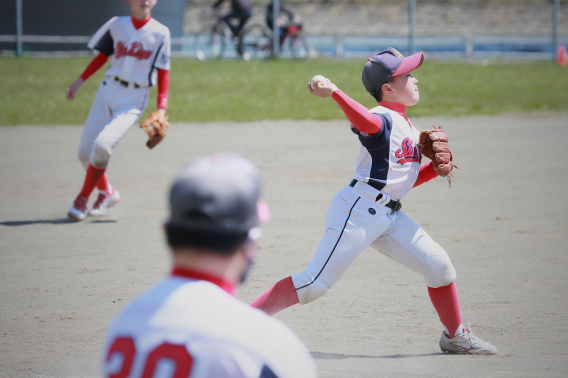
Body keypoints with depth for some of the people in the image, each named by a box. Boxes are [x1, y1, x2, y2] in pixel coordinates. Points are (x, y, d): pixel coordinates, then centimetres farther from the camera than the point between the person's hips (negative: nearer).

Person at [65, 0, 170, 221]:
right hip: (108, 89, 4)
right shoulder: (117, 25, 5)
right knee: (85, 152, 0)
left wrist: (162, 108, -10)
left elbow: (163, 73, -2)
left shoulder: (160, 33, -3)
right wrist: (80, 81, 14)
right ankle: (107, 193, 26)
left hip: (133, 101, -4)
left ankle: (82, 199, -6)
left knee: (102, 144, -23)